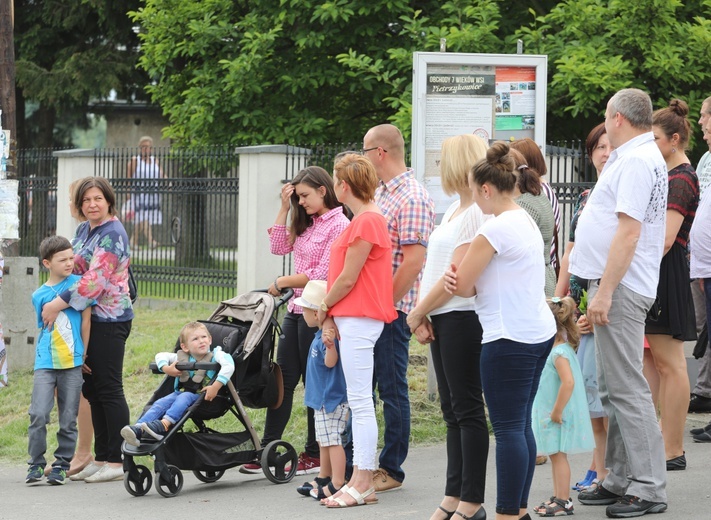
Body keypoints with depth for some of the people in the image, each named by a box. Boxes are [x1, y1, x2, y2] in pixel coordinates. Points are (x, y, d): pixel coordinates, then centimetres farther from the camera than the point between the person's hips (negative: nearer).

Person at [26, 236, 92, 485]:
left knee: (68, 419, 2)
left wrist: (83, 354, 3)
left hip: (73, 362, -1)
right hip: (45, 362, 1)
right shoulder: (39, 295, 8)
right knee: (38, 415, -10)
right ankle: (36, 464, 1)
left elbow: (86, 320, 3)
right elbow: (44, 326, 15)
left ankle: (61, 465, 12)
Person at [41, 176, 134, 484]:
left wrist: (58, 304, -22)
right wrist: (54, 300, 10)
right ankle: (101, 459, 17)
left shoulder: (112, 234, -15)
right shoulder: (83, 230, 13)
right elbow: (75, 270, 24)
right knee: (92, 389, 11)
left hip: (110, 320, -9)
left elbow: (95, 280, -23)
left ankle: (117, 462, -2)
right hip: (89, 319, 9)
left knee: (108, 389, -6)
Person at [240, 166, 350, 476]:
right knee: (284, 379, 6)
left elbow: (322, 275, -17)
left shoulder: (339, 226, -12)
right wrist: (284, 208, 8)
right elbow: (279, 247, 13)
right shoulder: (306, 225, 14)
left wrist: (283, 282, -8)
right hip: (296, 310, 8)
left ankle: (314, 455, 11)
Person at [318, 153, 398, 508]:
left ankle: (363, 485, -6)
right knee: (358, 402, 11)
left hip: (359, 319, -11)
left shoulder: (366, 221, -15)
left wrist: (324, 309, 0)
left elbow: (347, 279, -16)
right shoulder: (364, 219, 17)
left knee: (360, 402, -8)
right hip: (352, 319, 11)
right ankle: (361, 480, 14)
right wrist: (331, 319, 5)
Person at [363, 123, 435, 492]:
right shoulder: (378, 194, 16)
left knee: (392, 389, -1)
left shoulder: (412, 199, -13)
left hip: (391, 310, -9)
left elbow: (414, 261, -19)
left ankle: (391, 470, 6)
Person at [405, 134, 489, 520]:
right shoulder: (453, 210, 16)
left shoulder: (478, 213, -14)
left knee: (467, 408, -5)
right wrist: (422, 314, 4)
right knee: (453, 410, 12)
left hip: (462, 317, -10)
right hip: (441, 318, 10)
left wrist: (416, 314, -10)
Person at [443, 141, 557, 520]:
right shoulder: (526, 221, 15)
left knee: (508, 428, -7)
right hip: (540, 332, 10)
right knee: (521, 425, 13)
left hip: (509, 339, -10)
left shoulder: (496, 228, -16)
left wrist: (455, 278, 11)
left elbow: (462, 286, -11)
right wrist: (461, 279, -5)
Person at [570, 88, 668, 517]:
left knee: (627, 389, -10)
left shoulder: (636, 161, -15)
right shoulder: (644, 157, 19)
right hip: (617, 286, 11)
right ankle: (621, 479, 20)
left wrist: (605, 292, -23)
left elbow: (629, 231, -22)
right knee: (615, 388, 14)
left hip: (620, 288, -11)